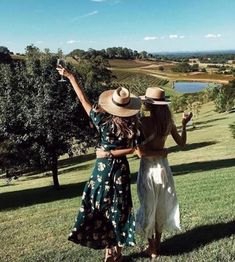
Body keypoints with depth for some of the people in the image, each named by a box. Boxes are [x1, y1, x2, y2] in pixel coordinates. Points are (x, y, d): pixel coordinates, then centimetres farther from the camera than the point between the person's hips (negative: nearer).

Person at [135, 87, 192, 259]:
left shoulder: (144, 121, -18)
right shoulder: (169, 122, -3)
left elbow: (140, 152, -23)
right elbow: (182, 143, 8)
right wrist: (184, 124, 17)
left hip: (148, 167, -4)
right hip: (163, 165, 5)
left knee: (148, 206, 10)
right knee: (161, 206, 18)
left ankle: (152, 248, 21)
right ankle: (157, 245, 31)